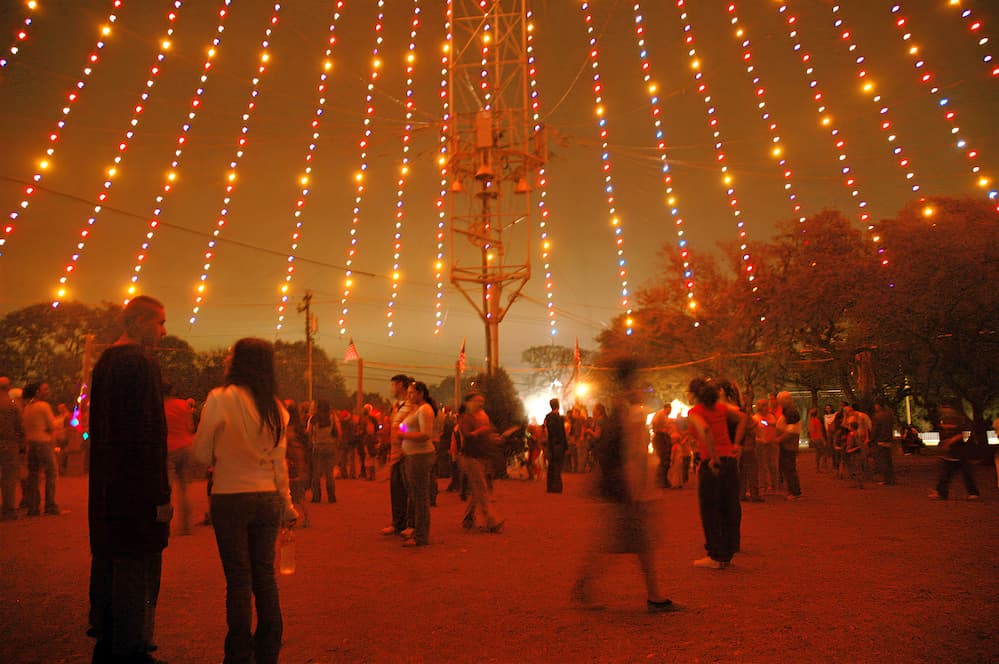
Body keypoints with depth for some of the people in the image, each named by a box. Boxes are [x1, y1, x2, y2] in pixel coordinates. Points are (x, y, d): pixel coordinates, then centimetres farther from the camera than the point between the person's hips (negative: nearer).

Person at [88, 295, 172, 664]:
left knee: (107, 564, 18)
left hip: (106, 489, 10)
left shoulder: (104, 362, 13)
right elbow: (150, 432, -20)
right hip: (138, 489, -10)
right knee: (138, 570, -1)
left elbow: (98, 429, 17)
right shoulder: (142, 364, -15)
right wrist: (162, 494, -18)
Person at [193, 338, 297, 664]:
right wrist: (288, 505, 17)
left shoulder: (220, 398, -11)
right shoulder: (276, 408, 3)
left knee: (239, 579, 4)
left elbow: (202, 453, -4)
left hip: (230, 499, -4)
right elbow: (279, 463, 7)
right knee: (265, 575, 13)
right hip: (268, 499, 4)